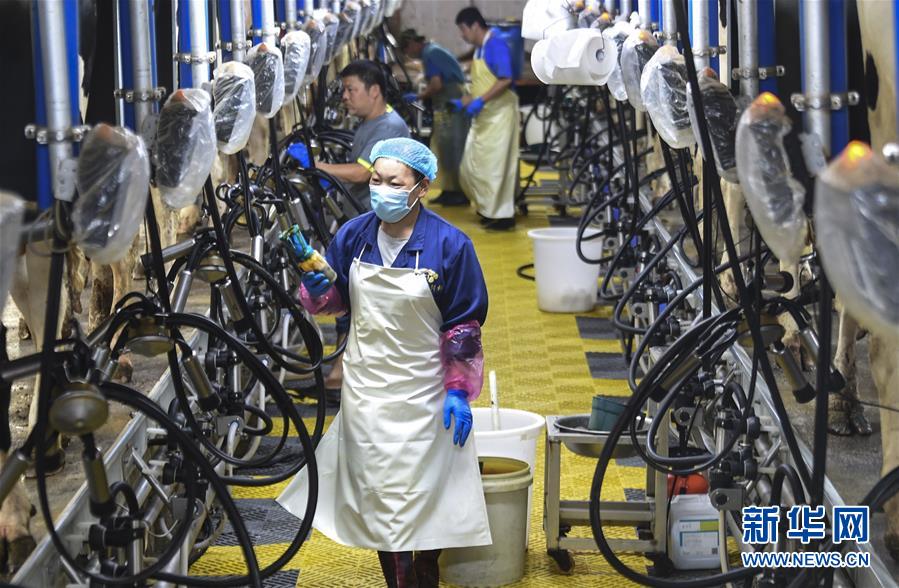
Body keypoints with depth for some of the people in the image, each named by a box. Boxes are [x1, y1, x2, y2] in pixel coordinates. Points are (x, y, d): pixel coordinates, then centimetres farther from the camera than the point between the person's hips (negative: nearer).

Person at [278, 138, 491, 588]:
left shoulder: (448, 244, -12)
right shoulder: (354, 234, -3)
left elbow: (464, 326, -8)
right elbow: (332, 300, 7)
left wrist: (459, 390, -10)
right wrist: (314, 276, -15)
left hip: (422, 392, -3)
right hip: (366, 388, 3)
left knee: (424, 494, 6)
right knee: (379, 493, 9)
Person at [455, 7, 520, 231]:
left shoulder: (496, 44, -13)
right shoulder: (479, 48, 15)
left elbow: (506, 80, -23)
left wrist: (480, 101, -25)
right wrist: (463, 102, 14)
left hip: (499, 113, -10)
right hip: (483, 116, 10)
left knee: (496, 164, -6)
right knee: (471, 165, 11)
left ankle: (503, 215, 0)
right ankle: (488, 208, 22)